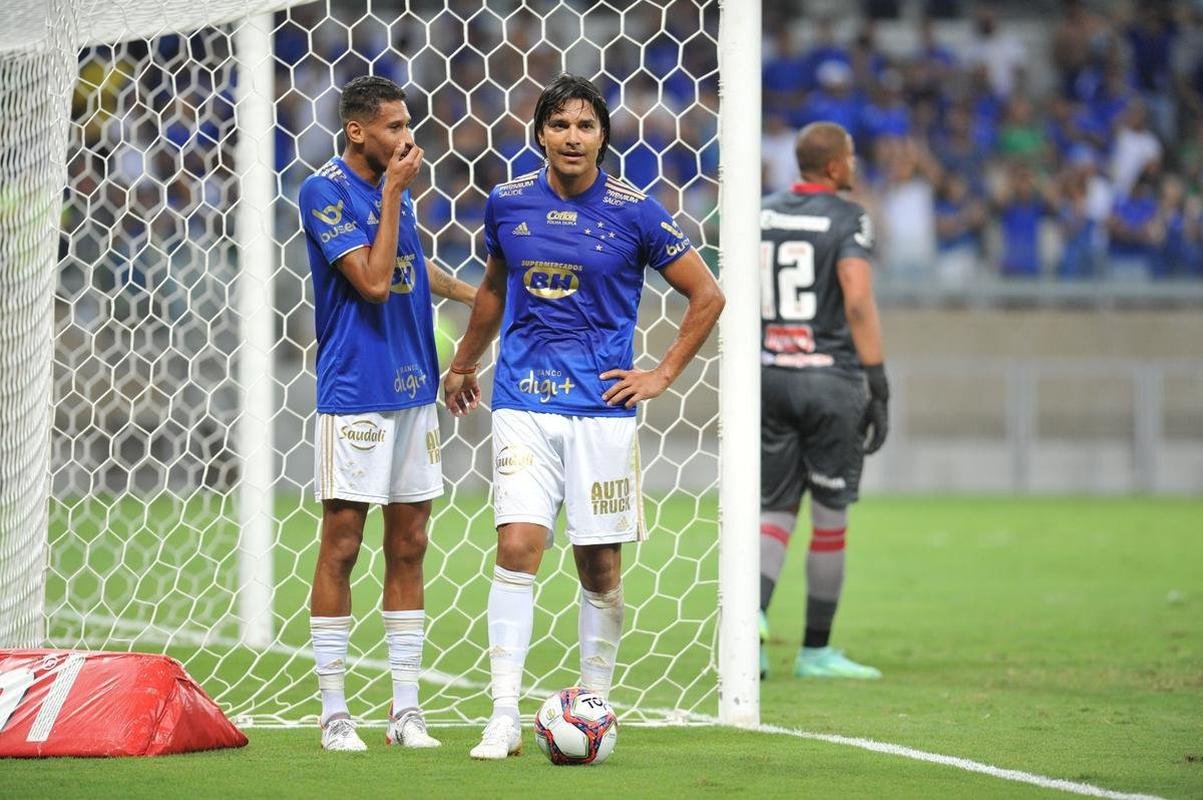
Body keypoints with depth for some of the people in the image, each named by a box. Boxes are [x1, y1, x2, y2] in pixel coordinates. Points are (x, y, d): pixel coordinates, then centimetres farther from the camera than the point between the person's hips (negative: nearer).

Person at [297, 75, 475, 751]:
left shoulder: (396, 186, 12)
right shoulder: (326, 190, -10)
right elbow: (372, 280, -18)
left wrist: (475, 294, 35)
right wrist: (394, 192, -14)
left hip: (414, 388, 7)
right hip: (355, 390, -7)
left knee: (409, 548, 7)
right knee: (342, 546, -4)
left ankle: (407, 709, 10)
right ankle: (334, 712, 0)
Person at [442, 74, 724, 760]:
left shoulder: (634, 212, -4)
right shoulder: (508, 205, 4)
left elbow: (707, 295, 5)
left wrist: (663, 375, 2)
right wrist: (464, 363, 33)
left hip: (602, 407, -1)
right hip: (523, 406, 1)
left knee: (600, 566, 3)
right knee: (518, 547, -13)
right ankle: (505, 719, -14)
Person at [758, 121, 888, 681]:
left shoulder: (761, 215, 8)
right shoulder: (847, 221, -8)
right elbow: (858, 304, -18)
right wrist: (879, 389, -15)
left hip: (768, 378, 4)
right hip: (831, 379, -4)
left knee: (774, 511, 9)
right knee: (830, 519, 7)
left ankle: (753, 610, -18)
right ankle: (815, 650, 12)